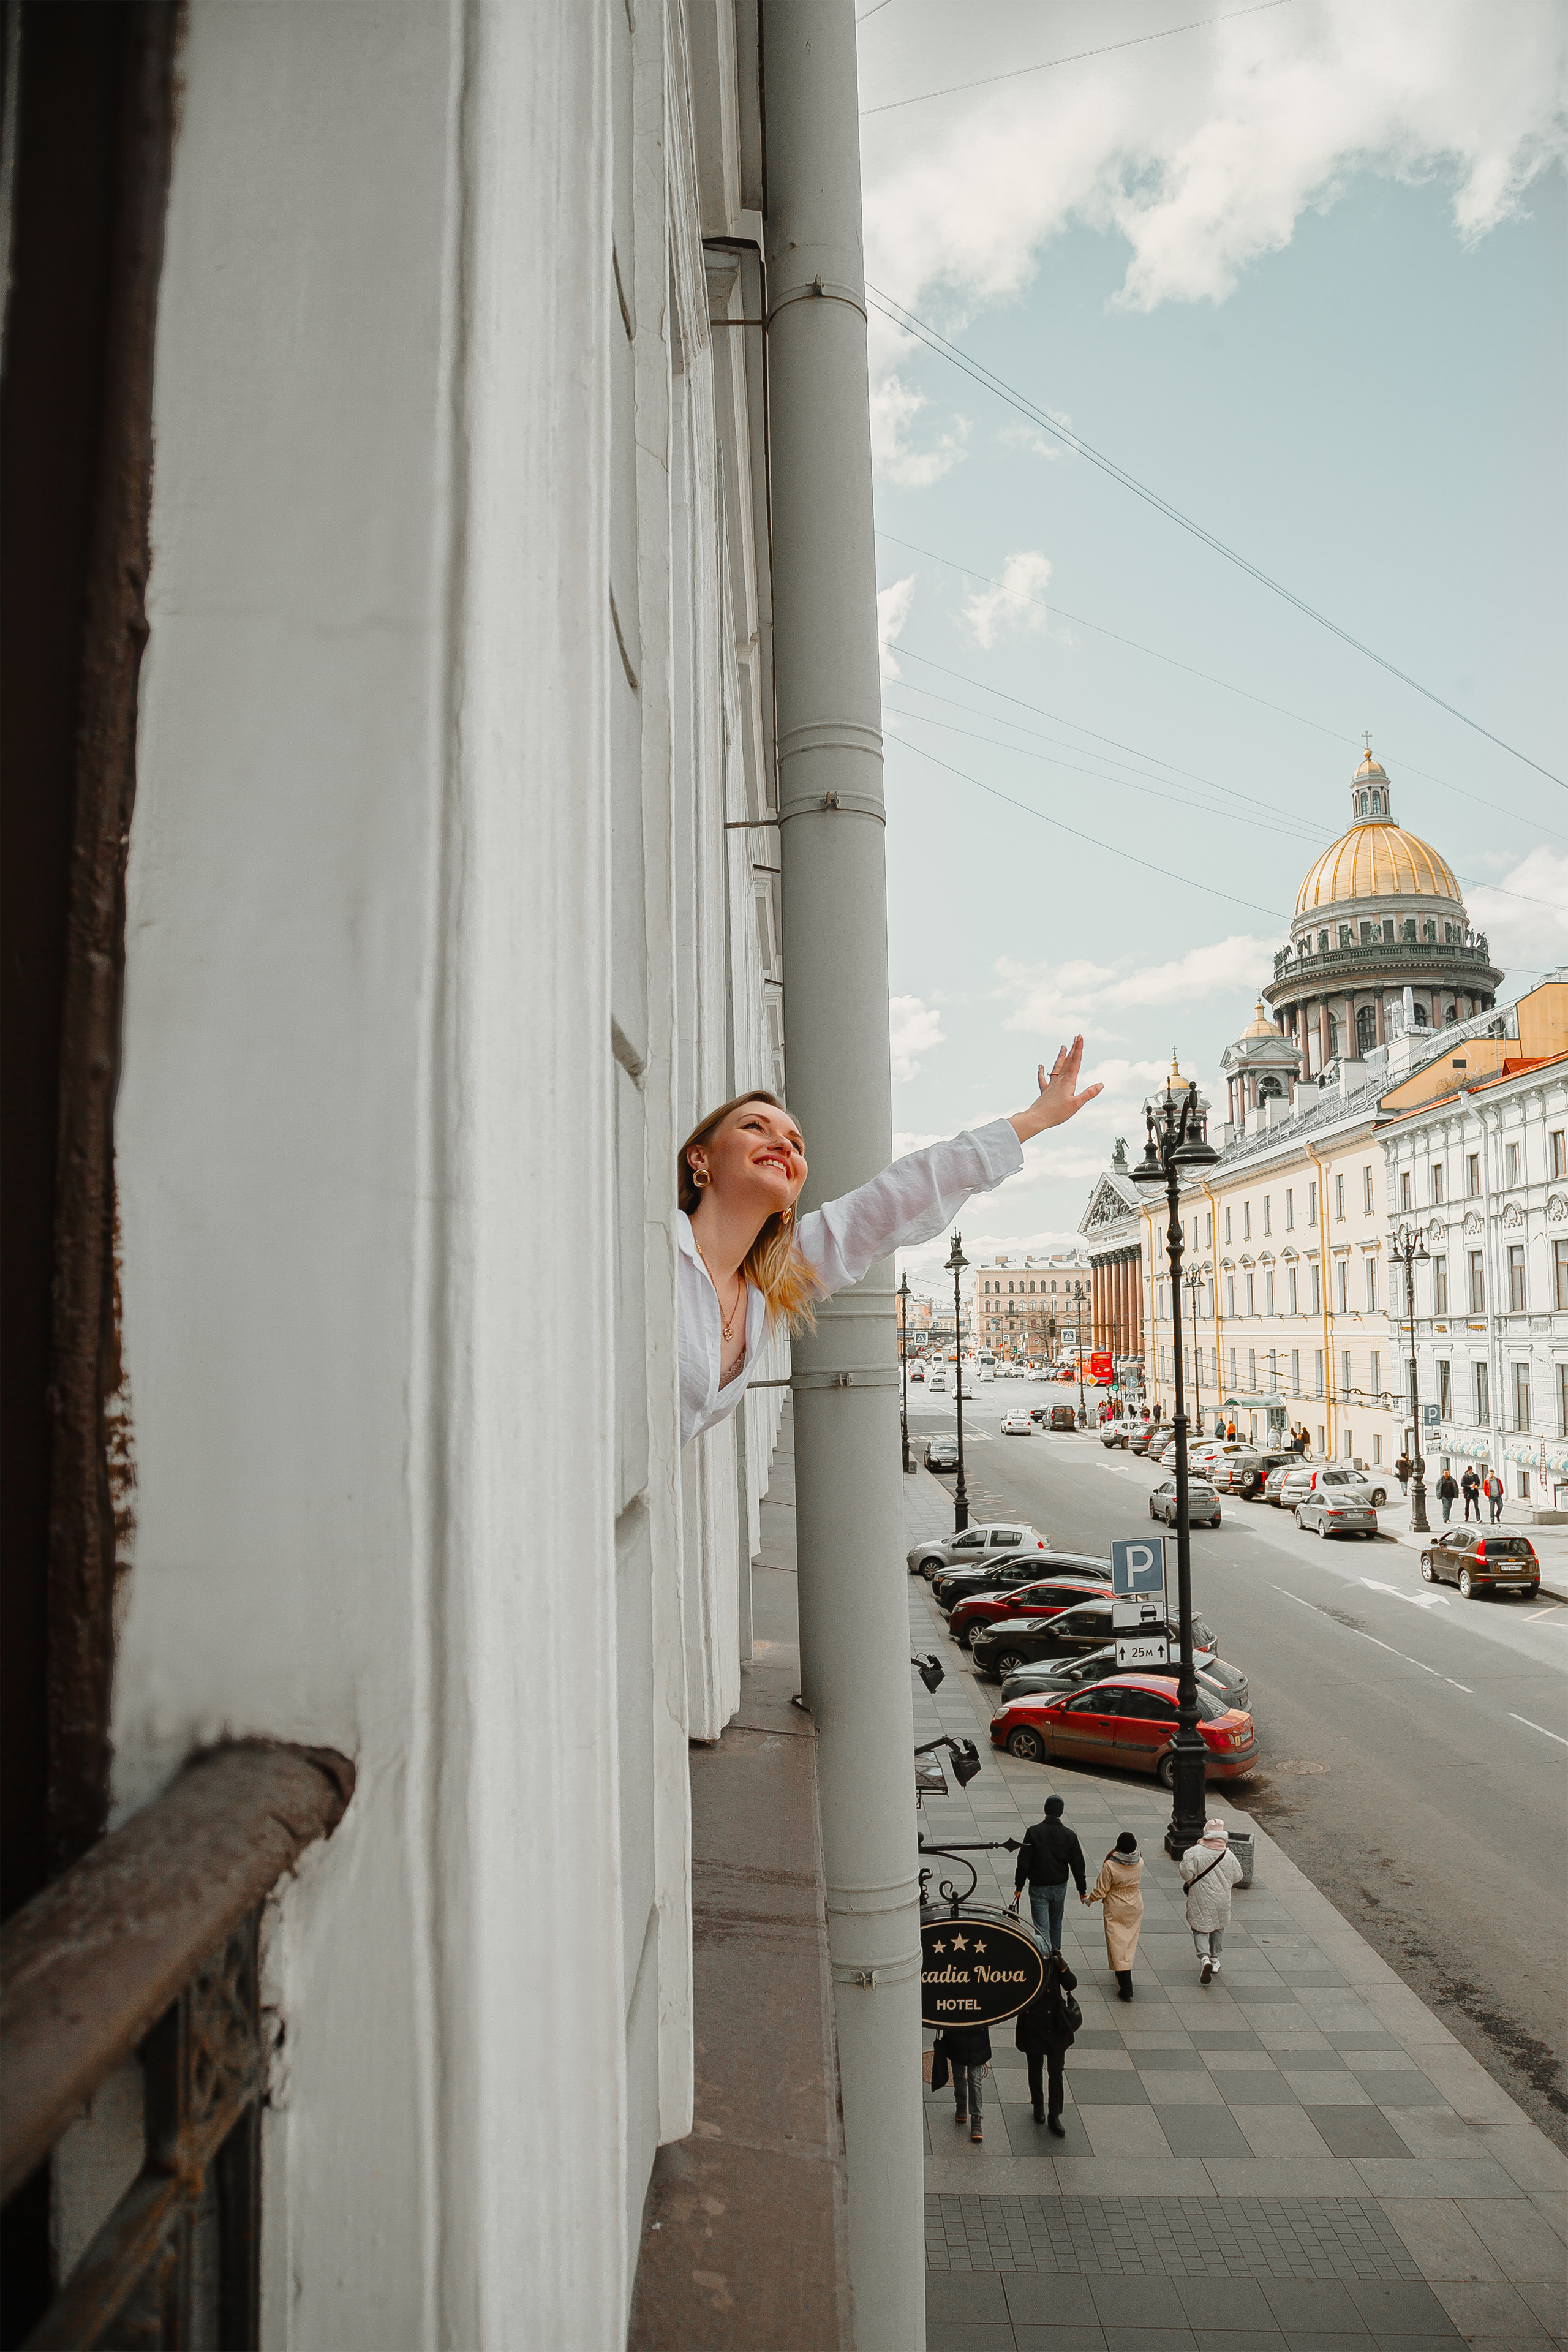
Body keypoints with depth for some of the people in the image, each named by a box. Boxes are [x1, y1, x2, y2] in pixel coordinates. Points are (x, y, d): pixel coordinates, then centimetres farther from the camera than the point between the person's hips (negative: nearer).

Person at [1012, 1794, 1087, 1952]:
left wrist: (1019, 1886, -2)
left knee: (1042, 1927, -1)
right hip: (1060, 1887, 3)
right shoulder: (1069, 1835, -7)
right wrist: (1082, 1890, 9)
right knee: (1056, 1923, 24)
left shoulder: (1033, 1832, -14)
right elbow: (1078, 1865, -1)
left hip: (1038, 1887, -3)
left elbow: (1023, 1862, -11)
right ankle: (1055, 1953, 38)